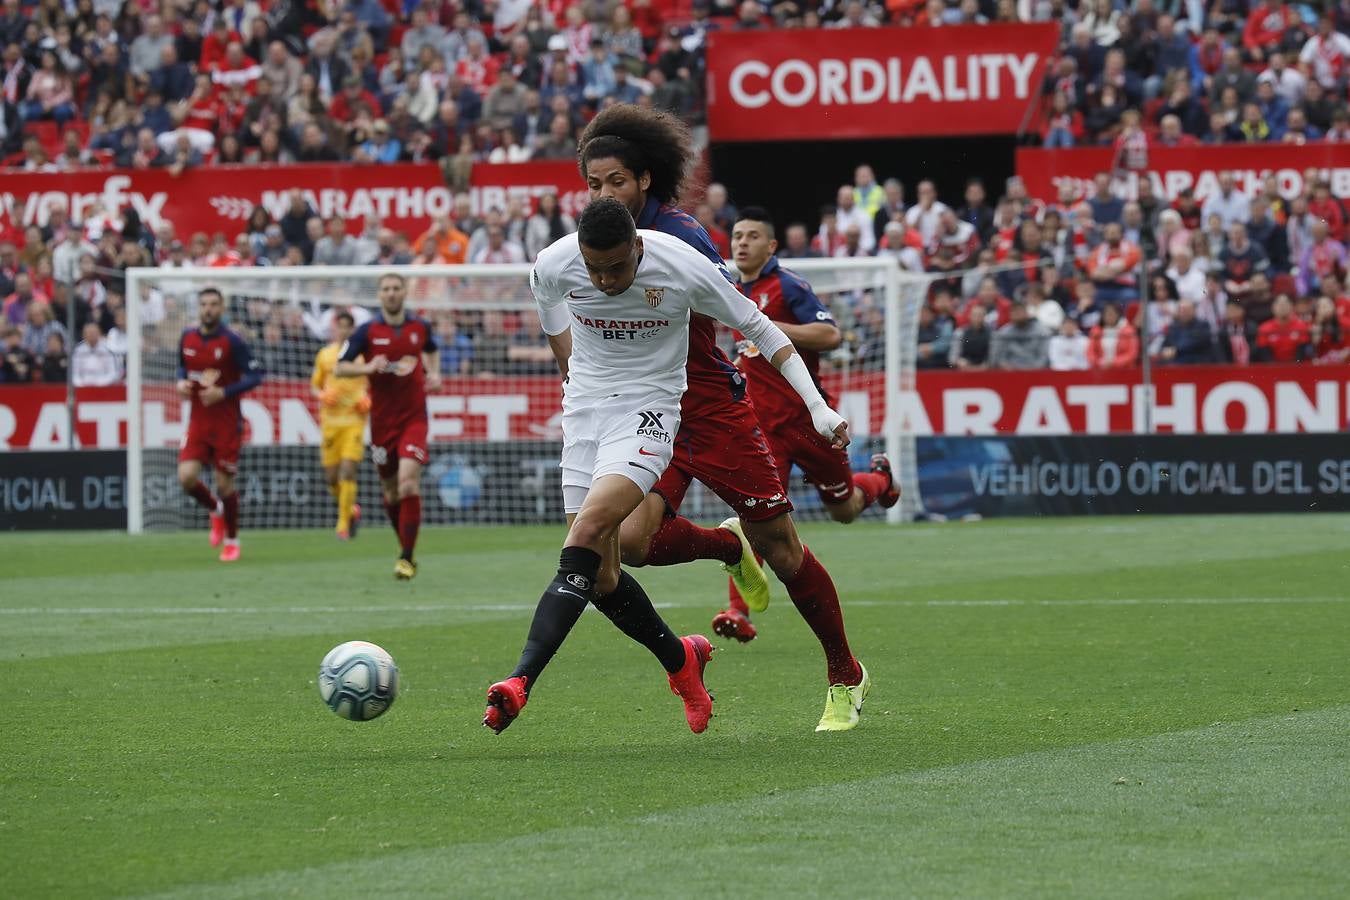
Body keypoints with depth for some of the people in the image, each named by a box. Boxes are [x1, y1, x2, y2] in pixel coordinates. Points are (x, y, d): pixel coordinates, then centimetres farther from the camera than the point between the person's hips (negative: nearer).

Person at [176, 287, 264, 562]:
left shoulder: (232, 342, -10)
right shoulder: (187, 339, 4)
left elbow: (254, 376, -11)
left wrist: (223, 393, -21)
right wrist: (182, 382, -1)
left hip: (227, 423, -4)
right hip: (198, 423, 4)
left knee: (225, 484, 0)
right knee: (186, 477, -12)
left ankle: (231, 541, 21)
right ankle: (215, 510, 21)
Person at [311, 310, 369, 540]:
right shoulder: (324, 355, 9)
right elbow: (314, 386, 17)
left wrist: (367, 400, -6)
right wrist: (322, 395, -5)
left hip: (355, 420, -3)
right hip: (330, 420, 3)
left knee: (348, 471, -15)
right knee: (332, 476, 2)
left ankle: (343, 525, -10)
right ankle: (351, 510, 29)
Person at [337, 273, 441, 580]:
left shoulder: (421, 328, 4)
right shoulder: (367, 331, -2)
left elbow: (432, 350, 27)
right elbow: (340, 367, -2)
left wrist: (434, 373, 8)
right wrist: (369, 367, -19)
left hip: (413, 417, -1)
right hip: (382, 420, 1)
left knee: (408, 481, -18)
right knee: (390, 490, 8)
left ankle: (407, 557, -16)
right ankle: (404, 543, 32)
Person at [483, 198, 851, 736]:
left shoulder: (684, 268, -19)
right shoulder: (553, 266, -12)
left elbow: (759, 328, -5)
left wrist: (817, 405, -7)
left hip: (649, 406, -4)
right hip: (584, 408, 4)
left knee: (586, 535, -26)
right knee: (599, 575, 0)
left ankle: (522, 682, -33)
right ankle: (680, 660, 26)